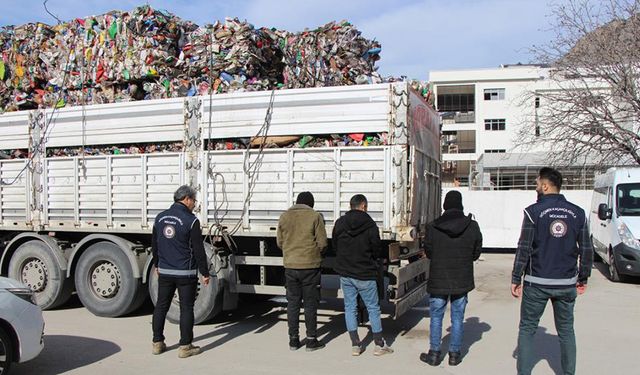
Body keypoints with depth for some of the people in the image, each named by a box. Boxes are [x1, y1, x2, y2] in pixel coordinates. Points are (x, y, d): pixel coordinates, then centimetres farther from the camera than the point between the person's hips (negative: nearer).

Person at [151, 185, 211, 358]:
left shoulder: (160, 217, 6)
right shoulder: (191, 220, -13)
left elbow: (154, 245, 16)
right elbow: (198, 250, -12)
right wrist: (205, 273, -5)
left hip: (164, 272, 6)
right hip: (186, 273, -6)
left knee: (161, 306, 14)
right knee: (186, 308, 2)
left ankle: (157, 343, 21)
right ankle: (185, 347, 6)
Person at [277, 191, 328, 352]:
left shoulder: (284, 217, 4)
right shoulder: (315, 217, -7)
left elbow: (279, 242, 8)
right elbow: (322, 243, -8)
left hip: (290, 266, 3)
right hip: (310, 266, -3)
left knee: (293, 302, 12)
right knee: (310, 303, 6)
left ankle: (293, 339, 17)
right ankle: (311, 340, 12)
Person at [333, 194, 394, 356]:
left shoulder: (339, 223, -1)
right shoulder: (370, 225, -13)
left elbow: (334, 245, 7)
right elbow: (377, 249, -7)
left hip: (345, 273, 3)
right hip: (365, 274, -3)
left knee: (350, 308, 11)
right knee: (373, 308, 9)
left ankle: (355, 345, 13)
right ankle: (379, 345, 15)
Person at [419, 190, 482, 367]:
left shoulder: (432, 227, -10)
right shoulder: (473, 226, -7)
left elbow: (428, 252, 1)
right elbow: (477, 253, 2)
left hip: (438, 280, -1)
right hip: (462, 280, 1)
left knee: (436, 317, 11)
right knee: (457, 317, 12)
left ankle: (434, 353, 15)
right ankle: (455, 354, 18)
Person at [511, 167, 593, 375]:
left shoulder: (534, 211, -9)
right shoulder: (578, 213, 3)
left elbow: (524, 249, -10)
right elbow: (586, 250, 6)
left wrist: (515, 279, -4)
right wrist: (583, 278, 17)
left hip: (537, 283, -3)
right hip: (567, 284, 3)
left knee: (527, 329, 8)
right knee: (566, 331, 16)